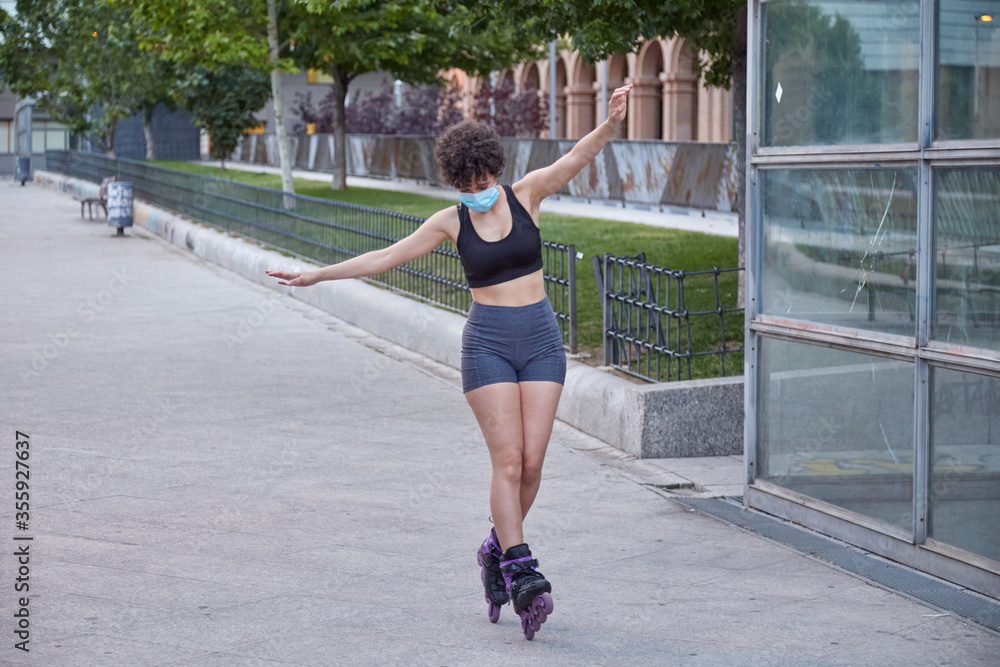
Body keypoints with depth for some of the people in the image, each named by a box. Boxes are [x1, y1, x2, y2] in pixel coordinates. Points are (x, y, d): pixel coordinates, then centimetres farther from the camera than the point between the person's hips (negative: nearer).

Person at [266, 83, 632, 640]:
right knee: (508, 461, -11)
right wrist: (317, 275, 6)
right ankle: (522, 574, -10)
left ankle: (498, 551, 21)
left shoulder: (528, 194, 2)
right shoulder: (452, 222, 2)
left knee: (532, 463, -2)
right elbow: (385, 257, 7)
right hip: (488, 343, -1)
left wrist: (611, 122, -32)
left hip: (541, 341, 1)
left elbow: (579, 156, -14)